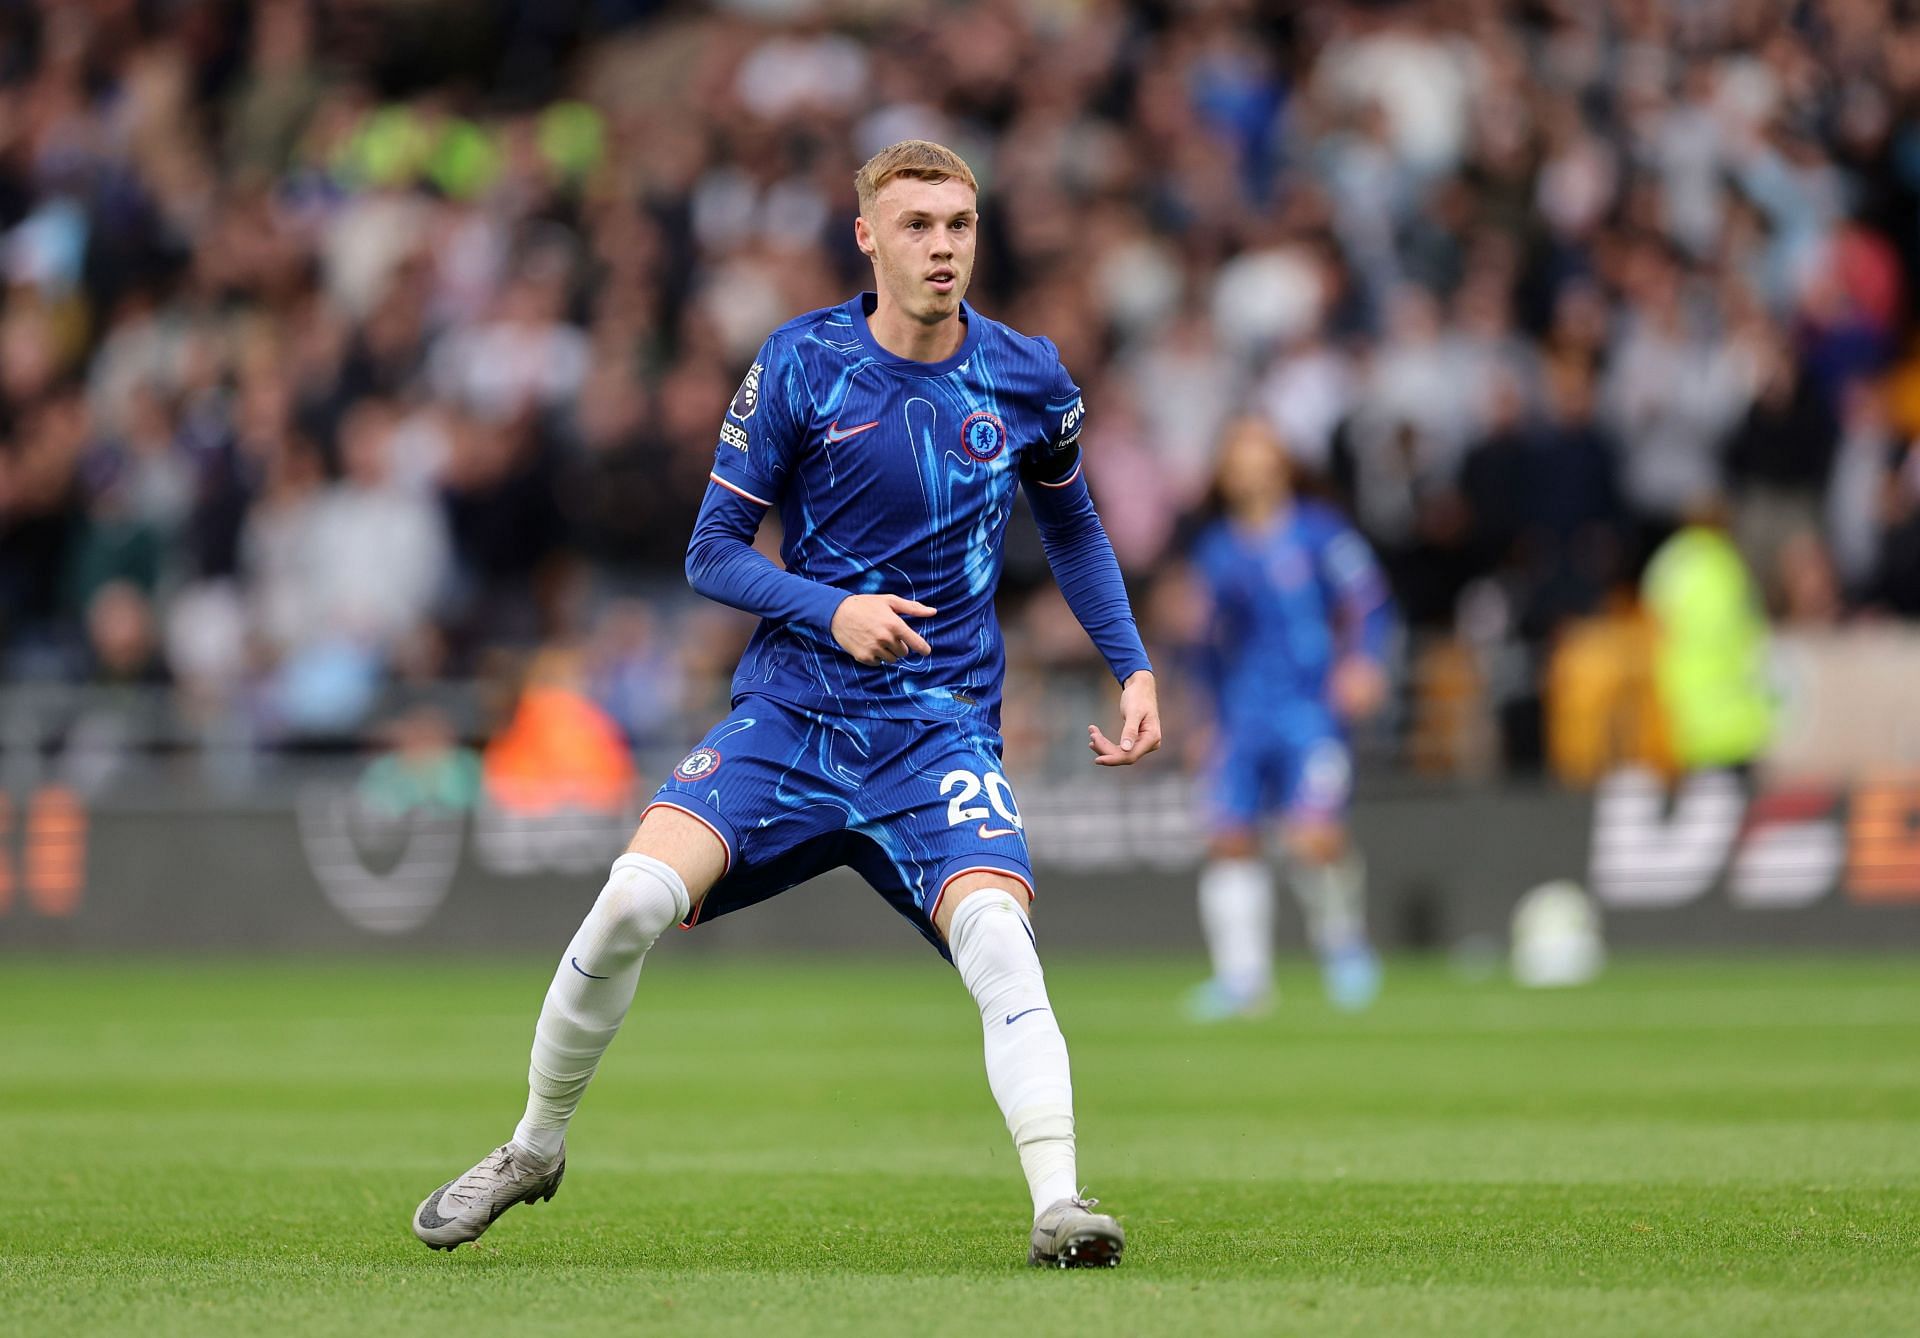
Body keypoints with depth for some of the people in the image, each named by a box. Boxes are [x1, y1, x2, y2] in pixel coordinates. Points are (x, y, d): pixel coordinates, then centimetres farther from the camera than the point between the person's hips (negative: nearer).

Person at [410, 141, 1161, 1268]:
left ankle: (1058, 1204, -29)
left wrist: (1134, 667, 12)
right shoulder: (801, 367, -4)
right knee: (635, 899, -19)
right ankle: (537, 1145, 4)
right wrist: (833, 610, -18)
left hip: (941, 729, 1)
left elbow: (1073, 526, 22)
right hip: (790, 709, 0)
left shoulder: (1029, 379, 3)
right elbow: (714, 551, -1)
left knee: (998, 941, -26)